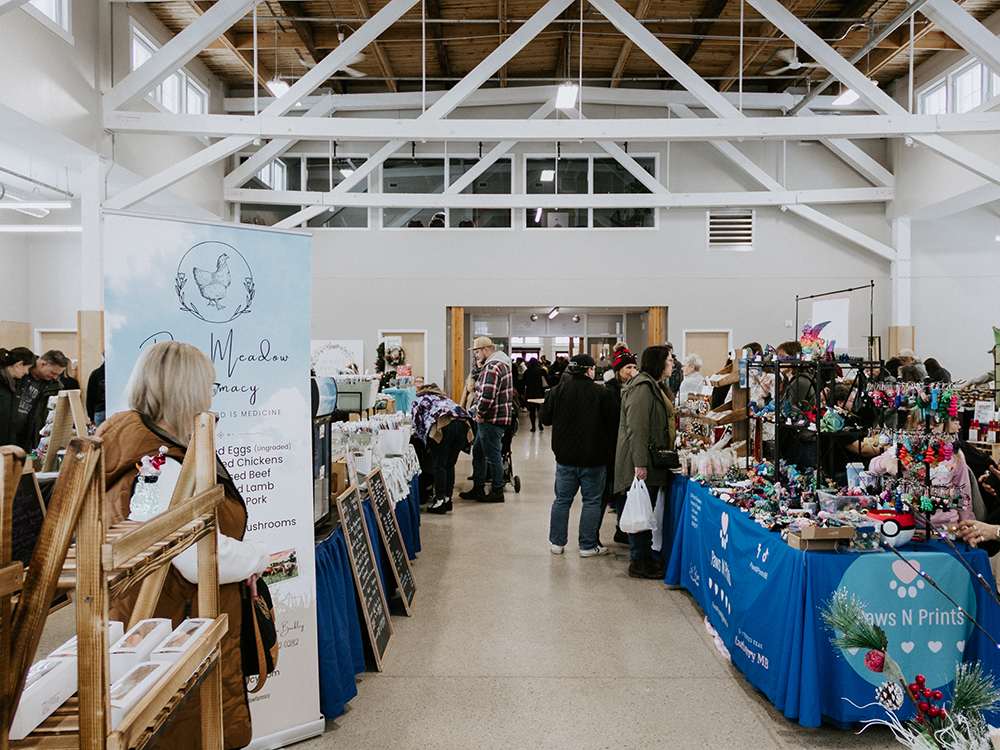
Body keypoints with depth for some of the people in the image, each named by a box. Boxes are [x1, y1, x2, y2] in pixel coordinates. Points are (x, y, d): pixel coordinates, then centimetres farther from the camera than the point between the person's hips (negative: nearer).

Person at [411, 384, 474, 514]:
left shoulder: (419, 400, 27)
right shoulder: (444, 398, 41)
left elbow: (418, 425, 18)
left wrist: (427, 440, 28)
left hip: (443, 425, -5)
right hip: (463, 424, 5)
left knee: (439, 466, 2)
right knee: (450, 465, 15)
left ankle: (440, 502, 3)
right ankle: (447, 499, 20)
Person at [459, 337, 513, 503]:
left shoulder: (492, 367, -20)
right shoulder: (502, 363, 15)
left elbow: (487, 395, -29)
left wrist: (480, 413, -16)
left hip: (492, 420, -11)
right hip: (491, 419, 11)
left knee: (492, 456, -1)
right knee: (478, 452, 17)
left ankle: (497, 492, 9)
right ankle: (478, 488, 24)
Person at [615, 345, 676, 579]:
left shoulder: (656, 387, 19)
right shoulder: (642, 387, -16)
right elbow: (637, 428, -23)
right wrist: (640, 463, -26)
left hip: (654, 462, 11)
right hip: (641, 463, -10)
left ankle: (645, 557, 24)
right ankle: (639, 562, 4)